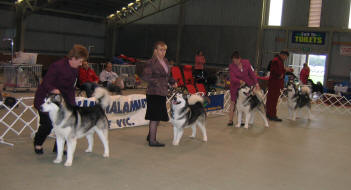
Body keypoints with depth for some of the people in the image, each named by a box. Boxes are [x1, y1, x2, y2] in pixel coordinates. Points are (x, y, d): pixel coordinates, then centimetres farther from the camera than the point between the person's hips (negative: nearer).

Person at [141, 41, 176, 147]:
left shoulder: (165, 61, 14)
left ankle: (150, 136, 31)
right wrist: (156, 82, -23)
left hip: (162, 93, 8)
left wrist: (172, 82, 8)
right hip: (154, 93, -8)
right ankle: (152, 140, 4)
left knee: (158, 117, 16)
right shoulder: (151, 62, -11)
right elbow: (145, 76, -16)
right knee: (155, 117, -5)